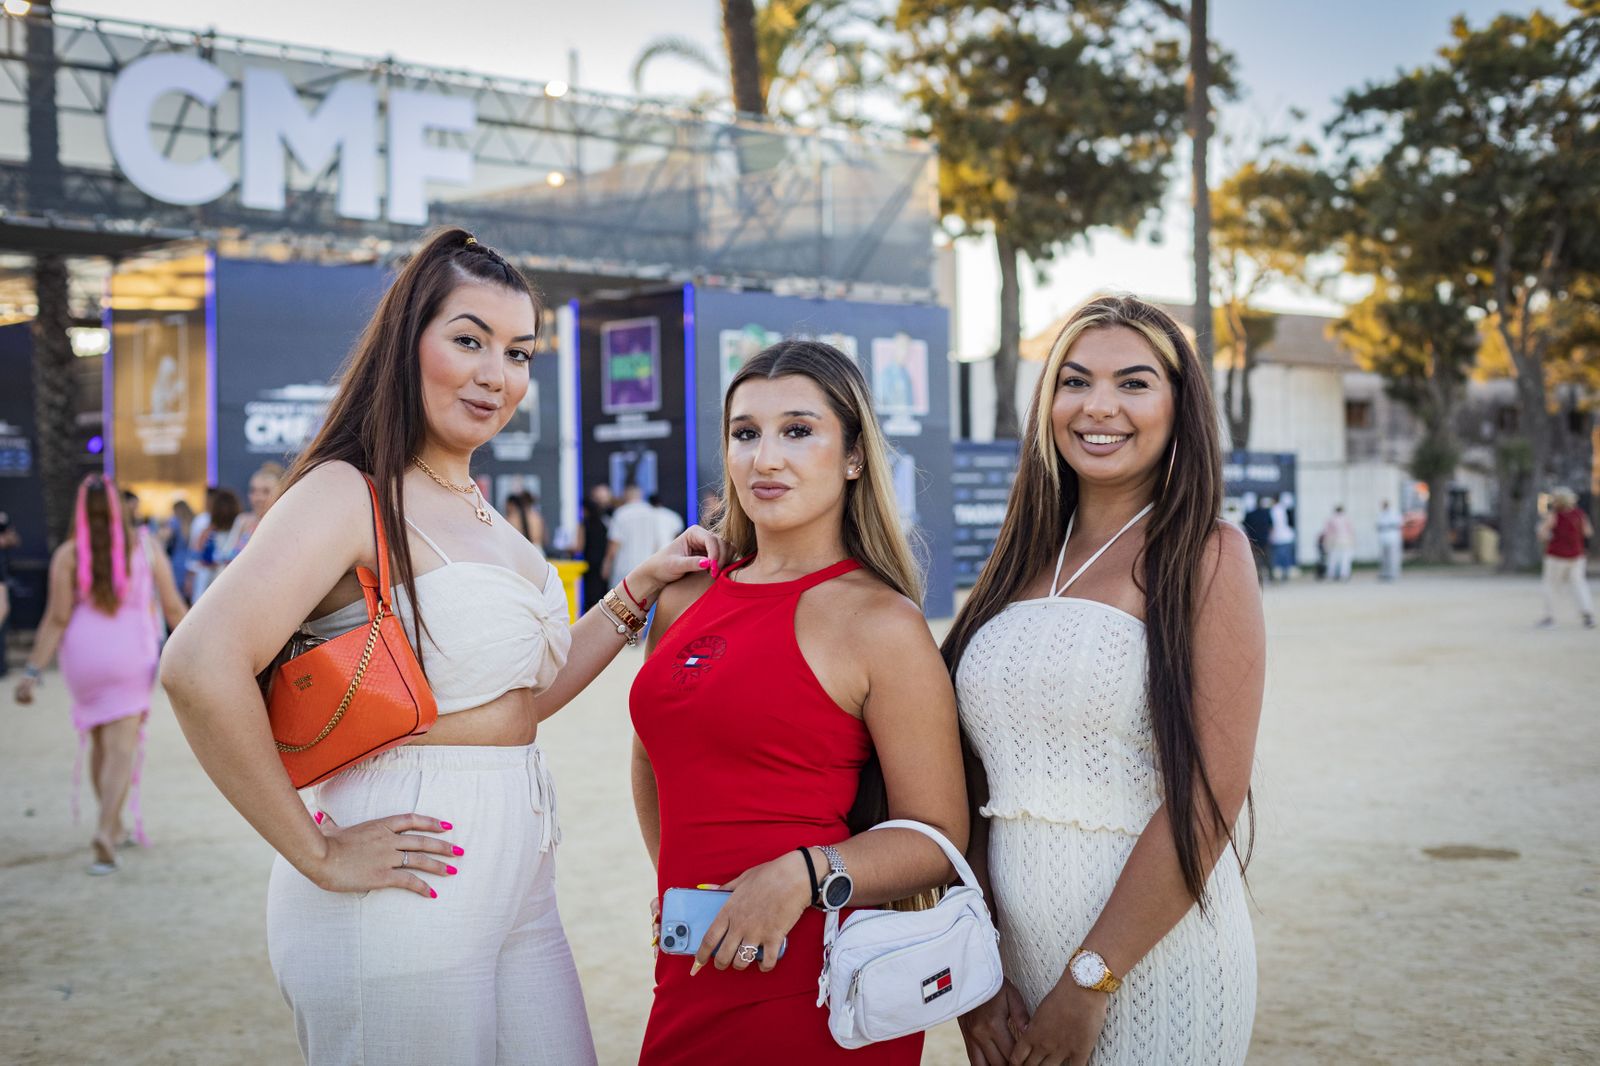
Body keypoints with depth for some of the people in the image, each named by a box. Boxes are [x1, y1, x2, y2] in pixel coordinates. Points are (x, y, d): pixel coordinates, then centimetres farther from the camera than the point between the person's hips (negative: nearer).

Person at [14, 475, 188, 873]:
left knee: (99, 742, 18)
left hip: (83, 655, 2)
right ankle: (105, 830, -21)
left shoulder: (68, 554, -6)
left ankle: (114, 827, 29)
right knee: (122, 746, -3)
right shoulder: (146, 547, -3)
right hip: (132, 655, -1)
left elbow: (57, 619, -10)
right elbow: (173, 607, 0)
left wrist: (32, 672, -6)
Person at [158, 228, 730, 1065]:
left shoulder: (476, 510, 13)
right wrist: (317, 854, -21)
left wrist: (642, 587, 14)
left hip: (516, 883, 8)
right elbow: (201, 667, -28)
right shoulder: (349, 494, -14)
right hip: (408, 894, -8)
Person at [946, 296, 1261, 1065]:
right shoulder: (1023, 564, 8)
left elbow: (1210, 796, -14)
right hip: (1015, 950, 5)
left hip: (1151, 952, -5)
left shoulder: (1205, 556, -7)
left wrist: (1090, 981, -15)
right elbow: (977, 788, 6)